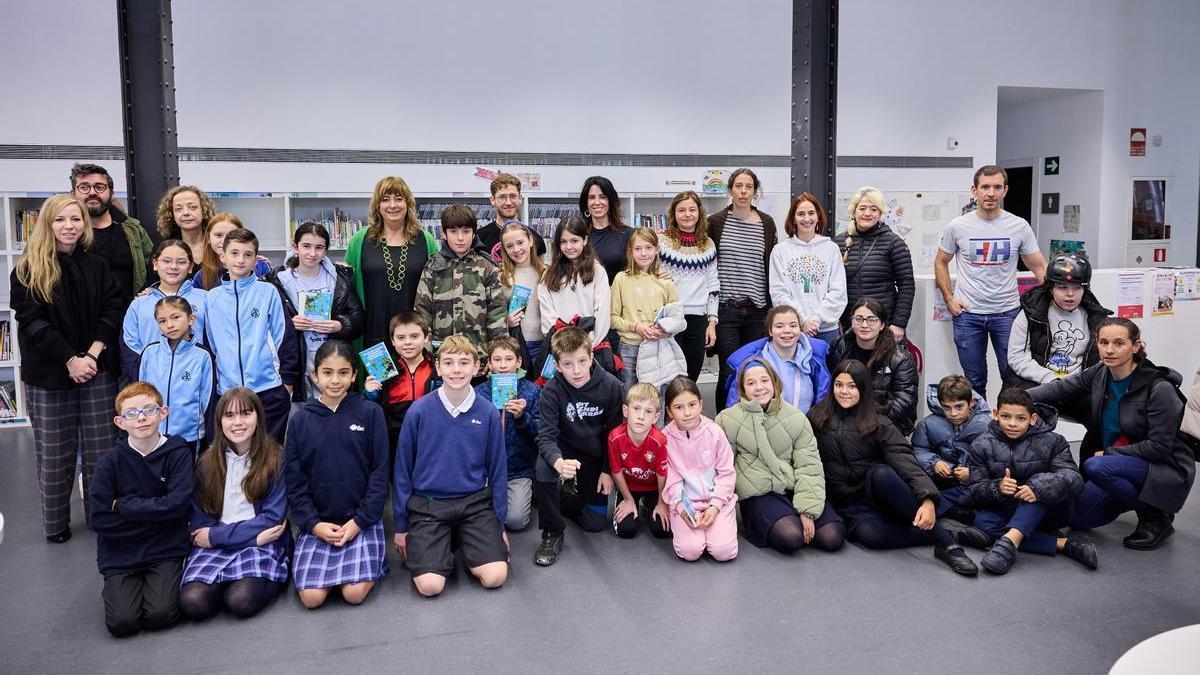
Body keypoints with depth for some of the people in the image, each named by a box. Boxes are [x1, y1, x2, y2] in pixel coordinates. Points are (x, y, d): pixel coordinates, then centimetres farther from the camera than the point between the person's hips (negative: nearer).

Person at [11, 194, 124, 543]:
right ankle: (55, 524, 20)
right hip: (49, 375, -2)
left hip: (97, 370, 2)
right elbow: (33, 322, -7)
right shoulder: (28, 271, -1)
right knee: (55, 454, 6)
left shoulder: (97, 266, 7)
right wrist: (70, 361, -14)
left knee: (100, 449, 4)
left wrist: (92, 354, -12)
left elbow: (112, 311, 1)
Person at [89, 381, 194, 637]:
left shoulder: (178, 453, -6)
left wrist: (123, 505, -13)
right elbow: (100, 520, -9)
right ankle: (116, 589, 17)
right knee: (122, 623, -14)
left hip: (165, 551, -1)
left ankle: (165, 583, 14)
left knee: (160, 617, -18)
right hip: (120, 555, 1)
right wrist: (155, 511, -11)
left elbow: (178, 503, -17)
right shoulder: (110, 462, -5)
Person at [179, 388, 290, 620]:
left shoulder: (275, 459, -1)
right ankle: (226, 583, 6)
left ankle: (273, 581, 2)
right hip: (215, 545, 3)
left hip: (263, 543, -2)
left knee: (241, 601, -29)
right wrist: (255, 536, -11)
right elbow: (199, 520, 4)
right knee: (192, 602, -25)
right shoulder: (207, 462, 7)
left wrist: (216, 536, -8)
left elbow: (273, 517, -5)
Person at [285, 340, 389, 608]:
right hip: (316, 523, 2)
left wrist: (359, 521, -10)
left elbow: (380, 473, -3)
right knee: (311, 597, -13)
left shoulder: (370, 413, -2)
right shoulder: (300, 420, 3)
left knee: (355, 593, -17)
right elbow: (293, 479, 4)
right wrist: (314, 524, -8)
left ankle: (372, 561, 13)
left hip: (361, 520, -2)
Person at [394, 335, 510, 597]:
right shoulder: (418, 411, -7)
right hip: (427, 504, -1)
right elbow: (402, 470, 1)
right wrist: (401, 526, 4)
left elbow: (497, 470, 5)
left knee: (495, 577, -15)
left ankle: (463, 539, 14)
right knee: (430, 585, -19)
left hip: (475, 502, 2)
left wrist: (500, 523, 6)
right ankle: (442, 549, 13)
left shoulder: (488, 413, -4)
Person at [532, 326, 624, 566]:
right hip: (565, 449, -1)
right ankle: (552, 532, -15)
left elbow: (615, 432, -6)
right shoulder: (552, 391, -22)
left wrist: (608, 470, -5)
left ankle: (572, 492, 34)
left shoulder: (611, 386, -18)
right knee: (543, 468, -36)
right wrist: (559, 463, -49)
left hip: (597, 456, 2)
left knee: (595, 523, 1)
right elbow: (546, 437, -28)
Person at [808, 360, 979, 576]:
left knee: (881, 473, -35)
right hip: (847, 507, 0)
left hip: (876, 496, 0)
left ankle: (945, 541, -27)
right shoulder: (816, 420, 3)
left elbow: (904, 461, -17)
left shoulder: (878, 424, -2)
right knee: (870, 535, -34)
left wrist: (927, 499, -33)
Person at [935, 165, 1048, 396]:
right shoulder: (957, 227, -2)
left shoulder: (1019, 226, -1)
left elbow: (1039, 267, 5)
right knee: (975, 381, 10)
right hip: (967, 314, 0)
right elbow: (941, 263, 11)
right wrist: (949, 299, 1)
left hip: (1007, 312, 0)